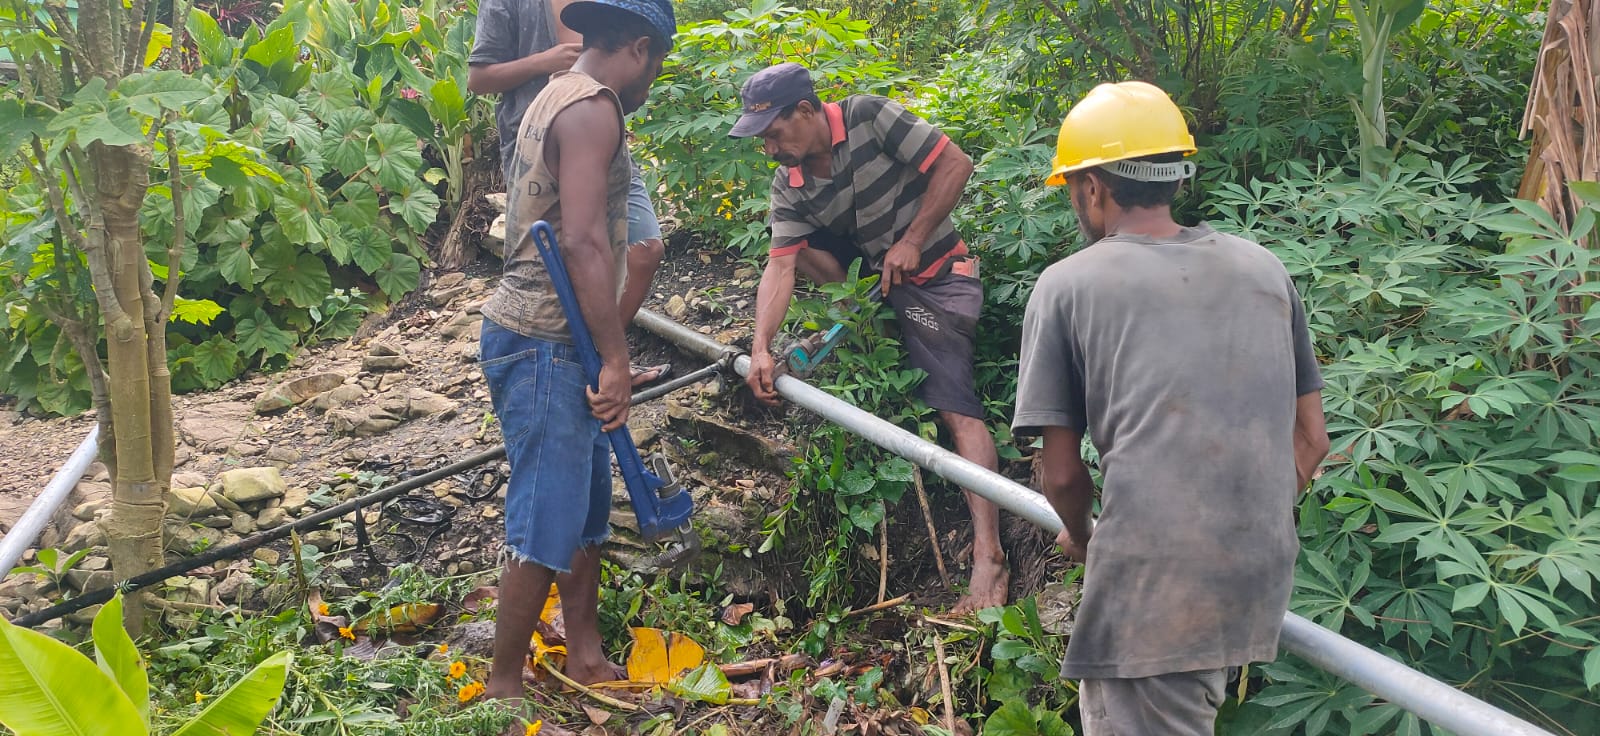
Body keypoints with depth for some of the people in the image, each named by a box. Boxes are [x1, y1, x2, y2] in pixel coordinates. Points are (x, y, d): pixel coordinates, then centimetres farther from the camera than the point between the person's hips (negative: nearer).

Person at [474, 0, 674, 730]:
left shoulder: (562, 97, 17)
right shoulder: (591, 107, -14)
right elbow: (583, 241, -24)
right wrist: (615, 359, -22)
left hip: (553, 342, 10)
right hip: (545, 345, -10)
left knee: (586, 504, 17)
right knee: (546, 521, -3)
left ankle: (586, 657, 28)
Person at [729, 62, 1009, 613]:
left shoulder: (870, 118, -19)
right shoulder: (789, 187, -5)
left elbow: (956, 165, -18)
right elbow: (781, 265, -14)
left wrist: (911, 241, -19)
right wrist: (761, 347, -28)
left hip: (933, 275, -6)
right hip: (867, 272, 6)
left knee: (957, 408, -18)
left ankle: (988, 553, -22)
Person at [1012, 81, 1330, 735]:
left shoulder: (1067, 285, -1)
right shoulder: (1264, 268, 11)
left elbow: (1059, 472, -1)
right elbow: (1310, 441, 14)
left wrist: (1081, 537, 19)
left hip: (1151, 578, -5)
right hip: (1262, 571, 6)